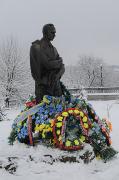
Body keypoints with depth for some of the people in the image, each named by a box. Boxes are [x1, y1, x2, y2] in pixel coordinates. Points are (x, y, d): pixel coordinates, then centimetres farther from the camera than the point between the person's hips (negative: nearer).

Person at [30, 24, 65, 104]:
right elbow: (47, 64, -15)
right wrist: (59, 62, 2)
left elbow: (61, 67, 10)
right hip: (43, 85, -7)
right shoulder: (36, 47, -3)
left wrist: (58, 74, -11)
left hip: (56, 84, 7)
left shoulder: (53, 48, 19)